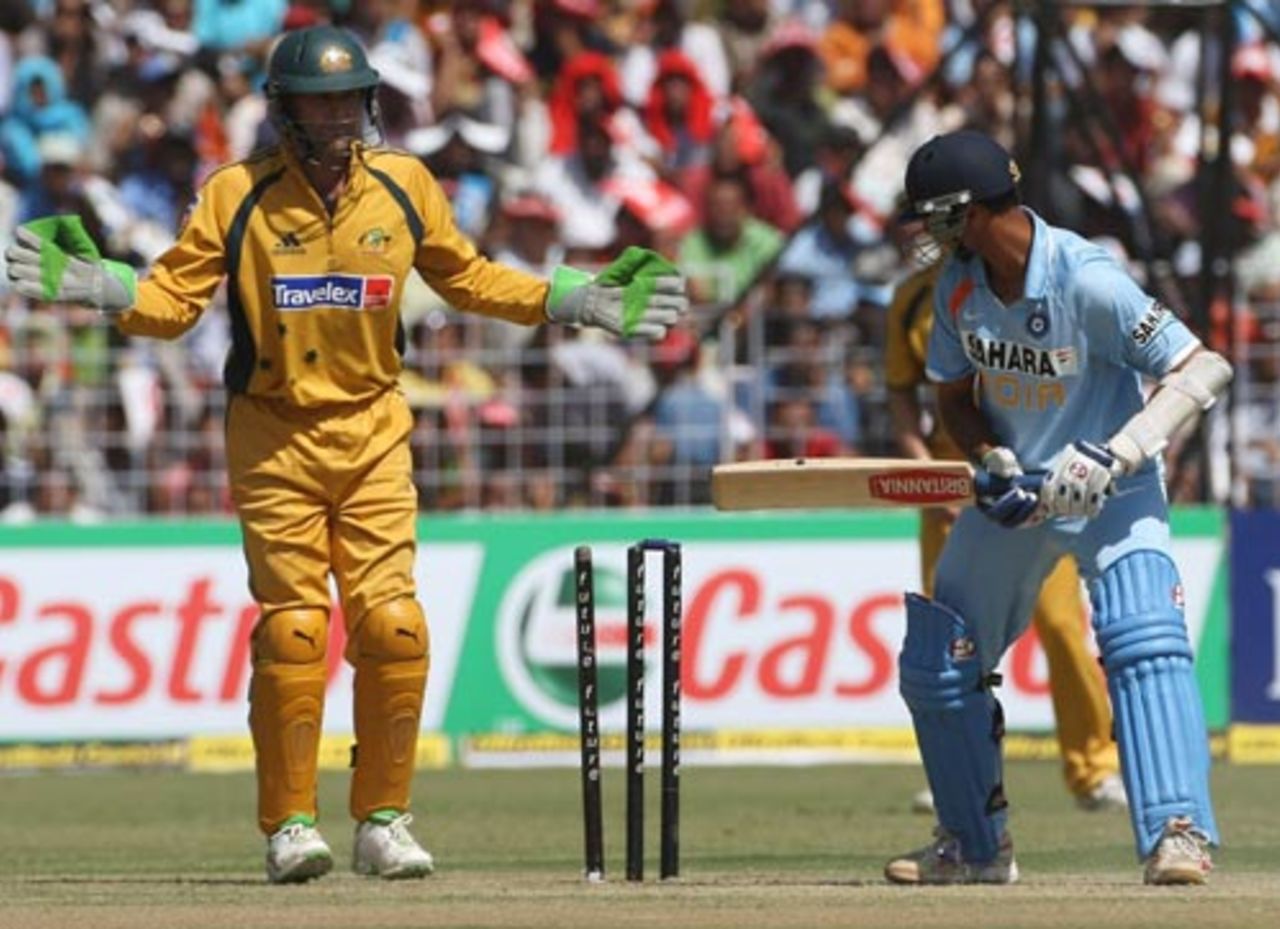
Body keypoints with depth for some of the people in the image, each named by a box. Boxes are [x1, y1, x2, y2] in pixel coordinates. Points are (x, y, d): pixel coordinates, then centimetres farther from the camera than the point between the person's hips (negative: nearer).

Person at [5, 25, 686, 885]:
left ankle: (384, 820, 7)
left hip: (375, 433, 2)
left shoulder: (404, 185, 2)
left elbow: (468, 279, 16)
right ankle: (290, 824, 3)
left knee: (392, 624, -4)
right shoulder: (238, 195, -6)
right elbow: (175, 297, -6)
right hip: (275, 436, -2)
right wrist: (96, 285, -24)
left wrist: (577, 300, 10)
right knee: (293, 628, -6)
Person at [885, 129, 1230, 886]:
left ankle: (1178, 832, -31)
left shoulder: (1087, 280, -25)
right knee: (935, 666, 8)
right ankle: (976, 845, 25)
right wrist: (991, 464, -14)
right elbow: (955, 395, 7)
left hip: (1111, 493, -6)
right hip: (1015, 496, 6)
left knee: (1144, 641, -29)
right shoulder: (959, 285, -6)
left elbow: (1206, 370, -25)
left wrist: (1117, 455, -34)